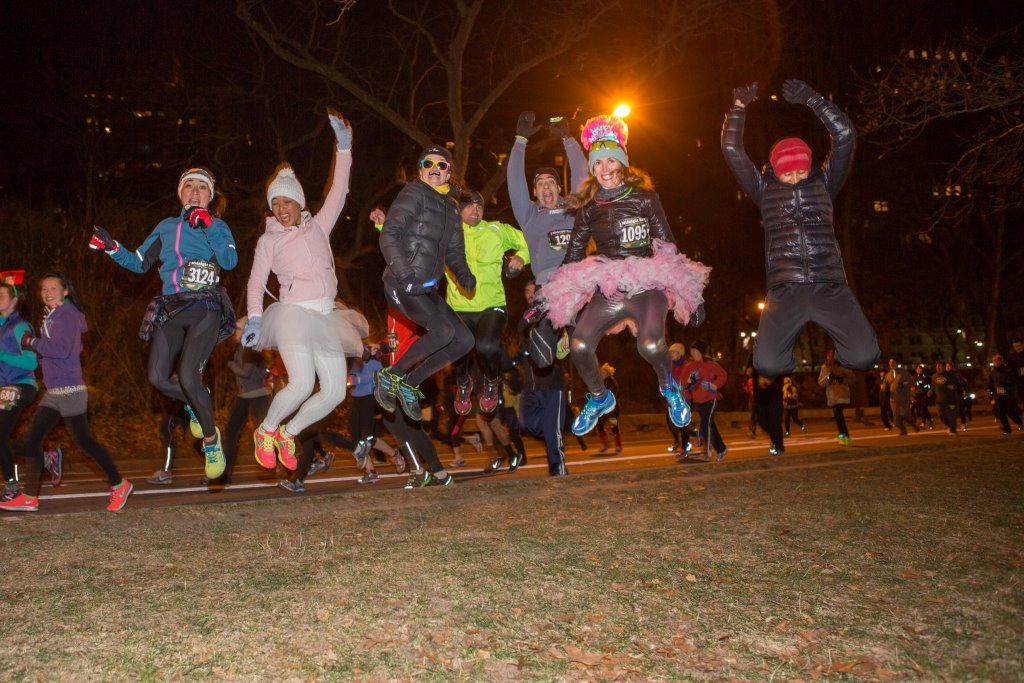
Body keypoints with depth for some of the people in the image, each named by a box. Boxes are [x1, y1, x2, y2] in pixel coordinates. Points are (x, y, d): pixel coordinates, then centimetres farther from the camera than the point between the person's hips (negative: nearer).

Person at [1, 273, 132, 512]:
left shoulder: (67, 315, -11)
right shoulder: (51, 316, 17)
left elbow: (62, 349, -24)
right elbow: (51, 350, 17)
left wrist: (32, 342, -14)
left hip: (69, 391, -9)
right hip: (53, 393, 9)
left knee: (84, 441, -3)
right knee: (32, 438, 6)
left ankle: (119, 485, 9)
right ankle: (29, 498, 13)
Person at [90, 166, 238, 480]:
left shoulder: (217, 227, 7)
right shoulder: (167, 227, 18)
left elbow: (230, 261, -12)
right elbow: (138, 263, 19)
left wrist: (208, 225, -18)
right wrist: (111, 247, 4)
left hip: (205, 307, -4)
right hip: (171, 308, 4)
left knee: (188, 378, -18)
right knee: (159, 378, -9)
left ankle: (211, 439, 2)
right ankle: (196, 402, 23)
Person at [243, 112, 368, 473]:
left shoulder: (318, 226, 15)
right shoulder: (269, 240, 8)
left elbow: (338, 193, 8)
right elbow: (256, 282, 2)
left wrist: (344, 148, 1)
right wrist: (254, 317, -12)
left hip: (327, 315, 4)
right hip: (294, 313, -4)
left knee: (335, 392, -1)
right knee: (302, 384, -21)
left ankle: (288, 433, 20)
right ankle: (266, 431, 7)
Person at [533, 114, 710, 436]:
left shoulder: (644, 198, 2)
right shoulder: (588, 209, 9)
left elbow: (667, 244, 4)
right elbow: (573, 255, 14)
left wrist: (687, 291, 1)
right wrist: (549, 298, 10)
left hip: (648, 283, -3)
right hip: (608, 288, 3)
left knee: (650, 346, -30)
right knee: (579, 346, -17)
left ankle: (668, 386, 5)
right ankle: (599, 398, 13)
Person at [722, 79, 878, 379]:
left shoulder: (823, 184, 16)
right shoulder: (764, 189, 15)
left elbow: (845, 134, 7)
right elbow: (732, 149, 11)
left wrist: (811, 98, 4)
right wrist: (739, 106, 7)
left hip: (829, 287, 1)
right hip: (785, 291, 0)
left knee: (864, 356, -16)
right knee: (768, 364, -18)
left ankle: (835, 353, 21)